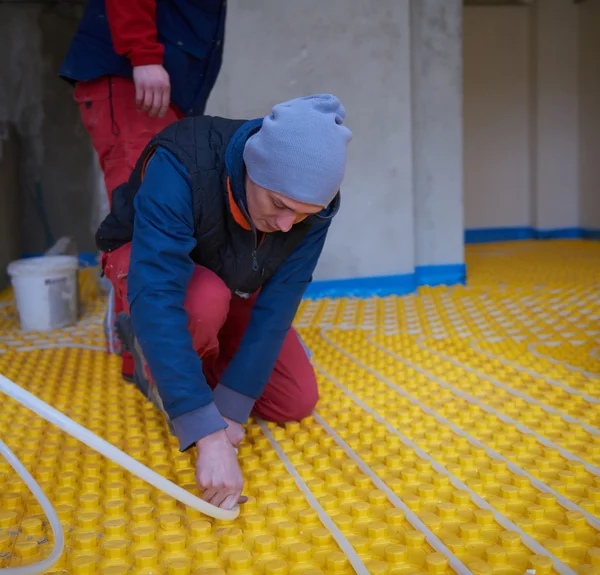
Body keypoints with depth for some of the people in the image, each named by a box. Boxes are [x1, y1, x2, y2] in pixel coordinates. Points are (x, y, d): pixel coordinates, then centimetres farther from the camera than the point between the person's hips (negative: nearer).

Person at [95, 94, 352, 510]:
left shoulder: (312, 199, -26)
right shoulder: (179, 165, -41)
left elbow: (278, 301, -25)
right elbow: (157, 299, -47)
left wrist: (233, 407, -30)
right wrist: (208, 433, -51)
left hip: (235, 285, 4)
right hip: (145, 263, -4)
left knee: (296, 402, -7)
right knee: (206, 300, -39)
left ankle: (203, 356, 17)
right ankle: (151, 355, -5)